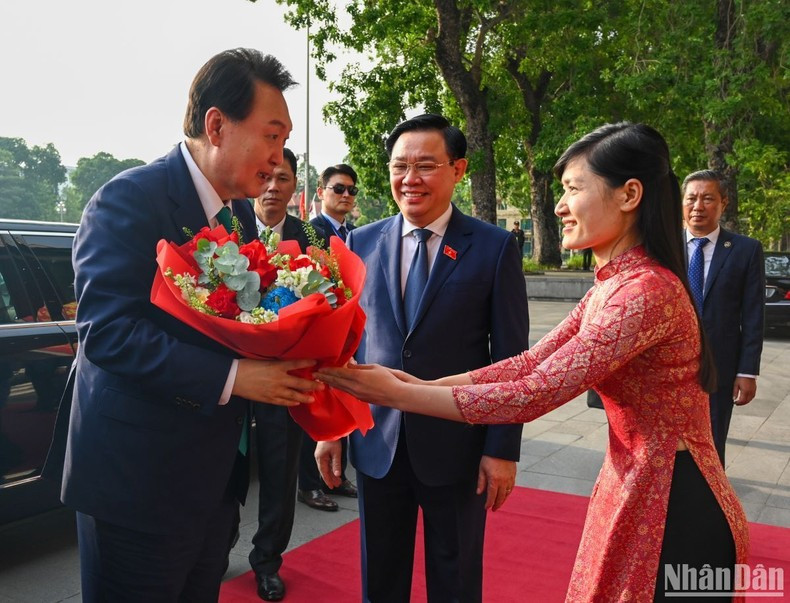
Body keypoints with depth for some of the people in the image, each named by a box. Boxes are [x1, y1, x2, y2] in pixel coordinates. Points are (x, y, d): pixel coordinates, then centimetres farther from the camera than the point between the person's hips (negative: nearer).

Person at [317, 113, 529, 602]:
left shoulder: (495, 247, -6)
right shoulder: (362, 243, 3)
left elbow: (511, 357, -6)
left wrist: (503, 449, -7)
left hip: (456, 446, -2)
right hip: (376, 441, 3)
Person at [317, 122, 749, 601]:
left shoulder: (646, 292, -25)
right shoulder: (612, 286, 7)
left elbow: (532, 395, -28)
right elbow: (530, 364, 1)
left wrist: (397, 394, -24)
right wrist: (423, 384, -10)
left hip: (674, 508, -8)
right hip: (633, 491, 8)